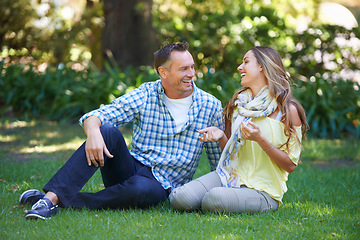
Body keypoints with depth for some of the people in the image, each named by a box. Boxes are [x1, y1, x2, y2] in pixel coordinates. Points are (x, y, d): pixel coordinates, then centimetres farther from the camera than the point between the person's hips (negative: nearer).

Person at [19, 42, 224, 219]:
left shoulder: (210, 106, 1)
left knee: (141, 189, -39)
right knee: (108, 131, -29)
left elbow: (222, 161, 9)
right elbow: (96, 116, -9)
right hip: (130, 168, 1)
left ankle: (61, 201, -32)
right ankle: (51, 196, -38)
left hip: (161, 184, -1)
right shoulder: (145, 95, 0)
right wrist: (93, 131, -32)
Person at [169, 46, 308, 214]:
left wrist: (260, 139, -21)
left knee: (213, 199, -34)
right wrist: (220, 136, -5)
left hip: (262, 190, -5)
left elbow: (290, 165, -8)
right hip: (229, 176, 5)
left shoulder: (288, 110, -6)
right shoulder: (238, 103, 12)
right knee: (180, 199, -21)